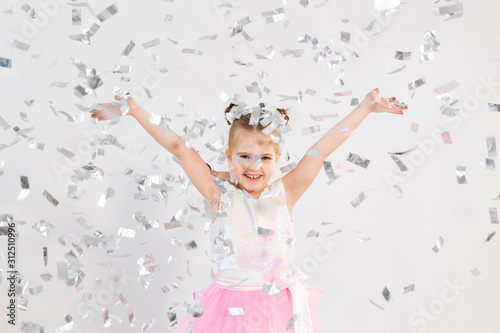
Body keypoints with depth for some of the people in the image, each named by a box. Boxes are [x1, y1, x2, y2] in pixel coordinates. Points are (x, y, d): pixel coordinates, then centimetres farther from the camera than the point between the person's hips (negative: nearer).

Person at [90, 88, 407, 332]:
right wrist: (135, 110, -12)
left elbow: (322, 149, -6)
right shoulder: (220, 194, -7)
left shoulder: (284, 194, -4)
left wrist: (366, 106, -2)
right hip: (230, 306, -1)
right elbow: (178, 147, -11)